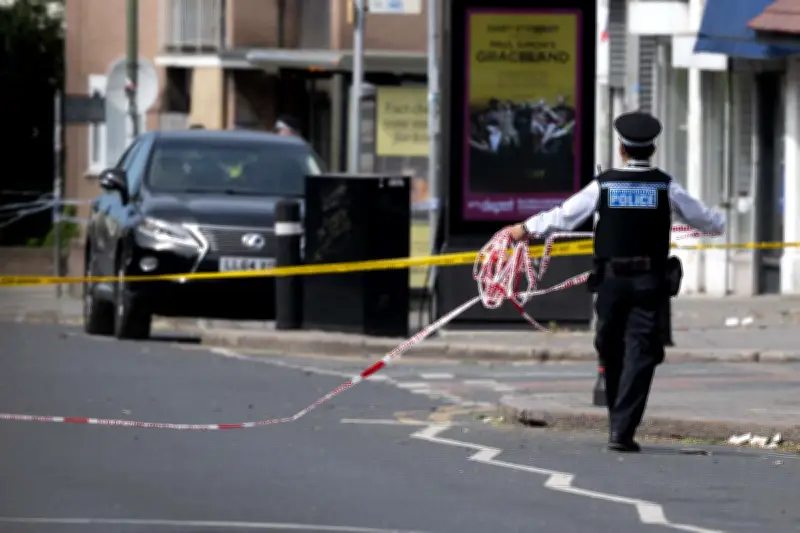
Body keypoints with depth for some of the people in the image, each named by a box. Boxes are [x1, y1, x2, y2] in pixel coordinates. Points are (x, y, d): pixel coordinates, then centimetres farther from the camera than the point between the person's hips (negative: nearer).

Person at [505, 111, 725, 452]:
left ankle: (618, 421, 26)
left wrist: (526, 228, 21)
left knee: (611, 351, 16)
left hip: (611, 280, 1)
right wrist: (719, 224, 37)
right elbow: (701, 217, 13)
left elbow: (563, 216, 5)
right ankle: (622, 430, -12)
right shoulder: (665, 186, 1)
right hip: (650, 282, -1)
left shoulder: (604, 184, 0)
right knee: (639, 354, -3)